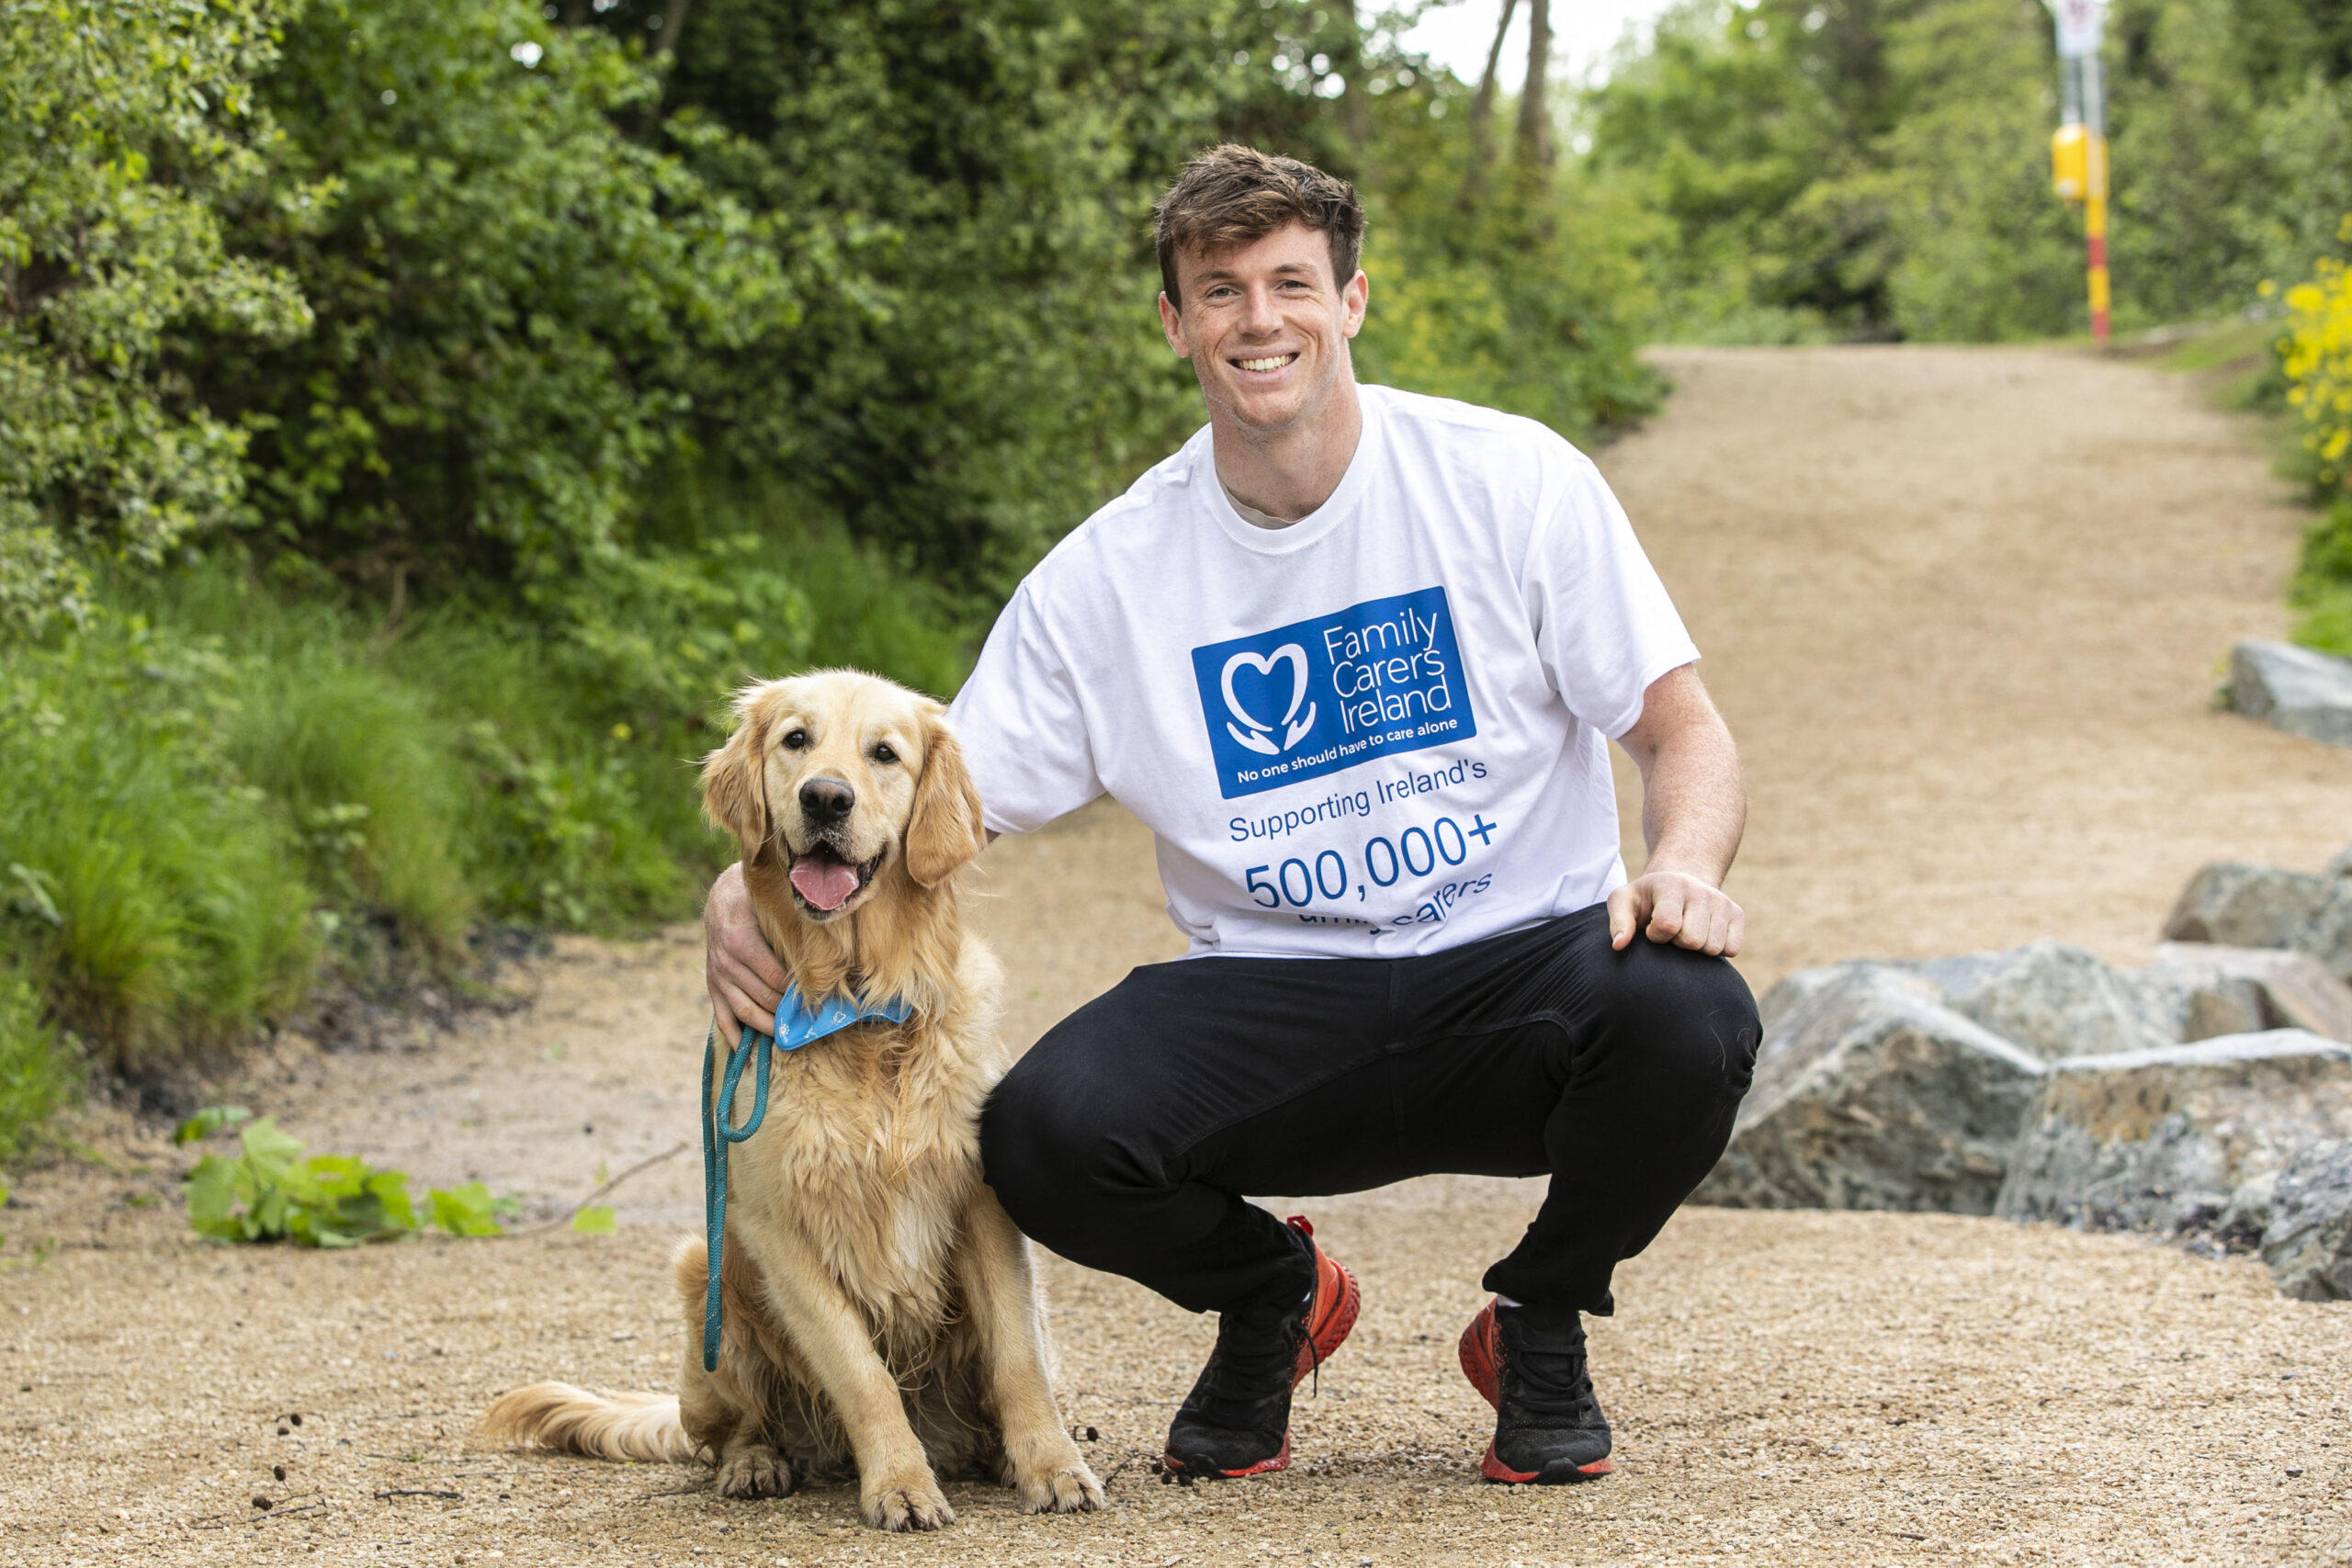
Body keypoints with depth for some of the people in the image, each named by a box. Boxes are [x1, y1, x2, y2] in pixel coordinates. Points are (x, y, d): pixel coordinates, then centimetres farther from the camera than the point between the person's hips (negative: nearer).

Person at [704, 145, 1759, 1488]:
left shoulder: (1512, 481, -3)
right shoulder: (1109, 575, 1)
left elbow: (1684, 732, 0)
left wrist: (1683, 869, -23)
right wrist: (753, 891, -17)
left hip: (1524, 968, -1)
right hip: (1275, 1001, 1)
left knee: (1685, 1021, -35)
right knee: (1046, 1132, -28)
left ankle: (1543, 1324, 0)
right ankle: (1268, 1295, 9)